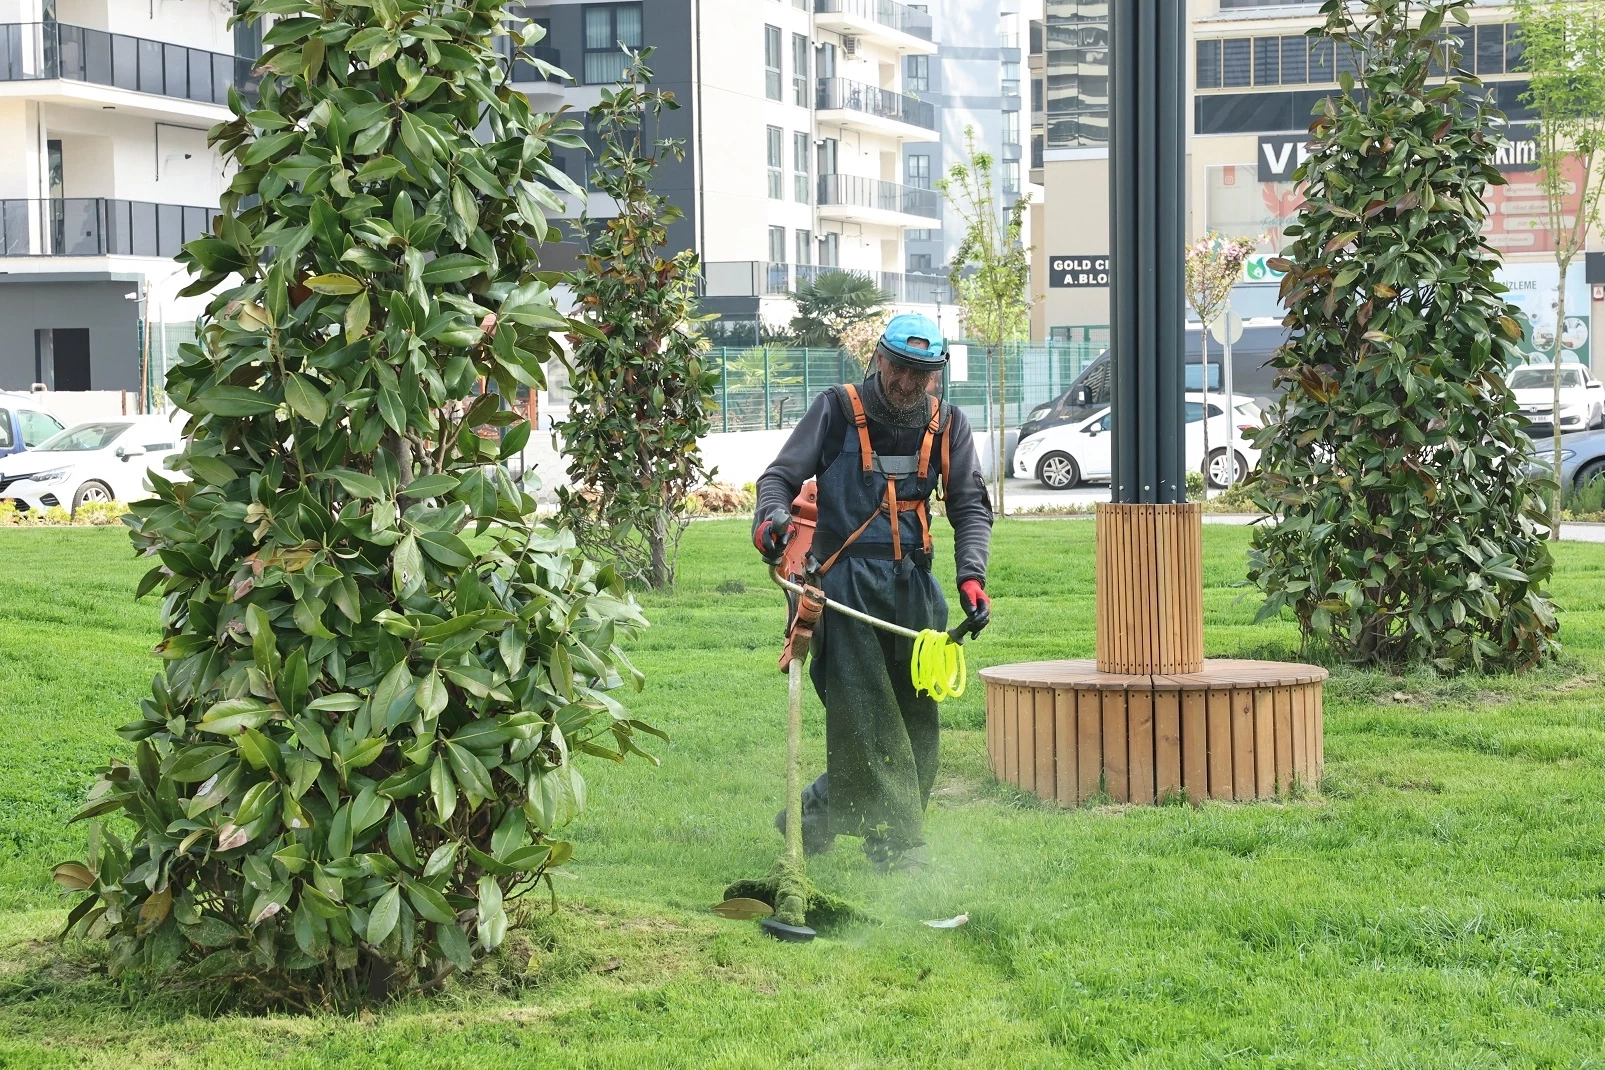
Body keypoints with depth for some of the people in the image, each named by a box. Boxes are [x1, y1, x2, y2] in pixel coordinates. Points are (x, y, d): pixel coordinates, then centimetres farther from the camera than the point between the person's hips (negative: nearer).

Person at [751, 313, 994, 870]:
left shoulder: (948, 425, 10)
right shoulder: (837, 411, 0)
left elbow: (971, 506, 9)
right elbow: (780, 476, 2)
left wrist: (971, 575, -7)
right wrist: (772, 518, -20)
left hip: (914, 584, 5)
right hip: (847, 585, -5)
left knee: (916, 720, 7)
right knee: (866, 721, -9)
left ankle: (813, 816, 21)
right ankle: (897, 847, -6)